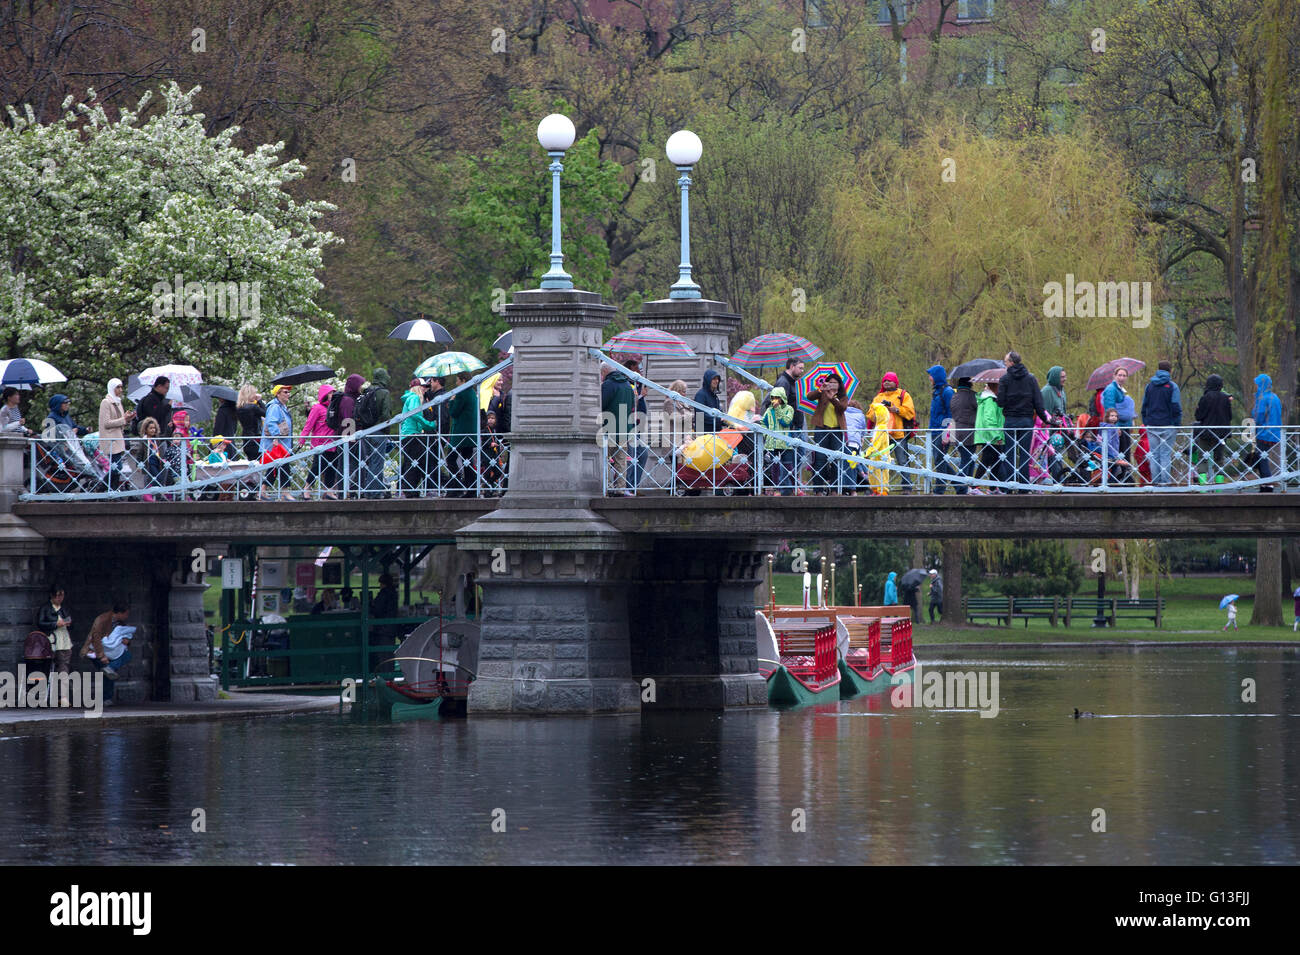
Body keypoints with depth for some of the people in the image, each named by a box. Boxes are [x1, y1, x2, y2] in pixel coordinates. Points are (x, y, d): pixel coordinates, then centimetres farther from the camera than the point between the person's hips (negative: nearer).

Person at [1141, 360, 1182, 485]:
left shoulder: (1149, 386, 8)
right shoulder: (1172, 387, -5)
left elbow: (1144, 406, 11)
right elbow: (1176, 408, -8)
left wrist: (1145, 423, 15)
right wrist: (1177, 423, 0)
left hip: (1152, 426, 3)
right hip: (1167, 425, -3)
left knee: (1154, 455, 7)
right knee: (1166, 454, -1)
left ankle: (1155, 480, 4)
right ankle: (1165, 480, -5)